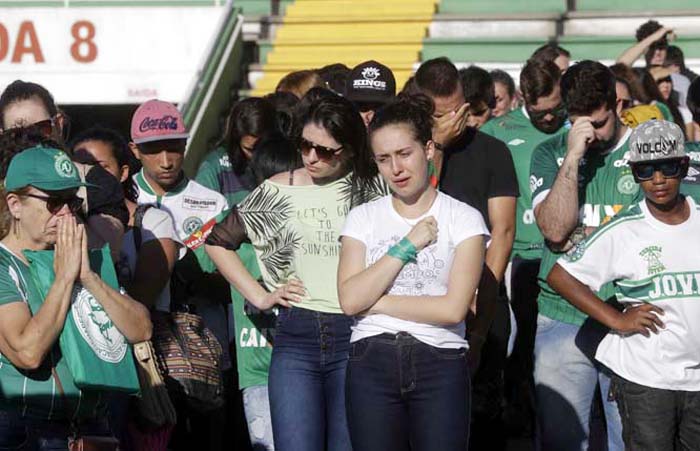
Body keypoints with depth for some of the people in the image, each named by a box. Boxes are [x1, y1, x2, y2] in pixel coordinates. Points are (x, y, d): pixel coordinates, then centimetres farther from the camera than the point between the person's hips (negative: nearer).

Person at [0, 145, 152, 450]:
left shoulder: (80, 258, 13)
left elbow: (141, 331, 2)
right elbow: (27, 353, -20)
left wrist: (87, 277, -9)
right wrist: (64, 278, -12)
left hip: (91, 423, 4)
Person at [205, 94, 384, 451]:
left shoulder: (372, 189, 4)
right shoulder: (280, 191, 8)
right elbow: (218, 241, 15)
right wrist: (259, 296, 10)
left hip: (355, 336, -1)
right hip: (296, 338, 1)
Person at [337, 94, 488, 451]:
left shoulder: (463, 218, 2)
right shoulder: (362, 218, 9)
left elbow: (454, 308, -9)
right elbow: (350, 300, -5)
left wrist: (376, 301, -6)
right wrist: (407, 245, -6)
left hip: (440, 366, -2)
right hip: (372, 364, 2)